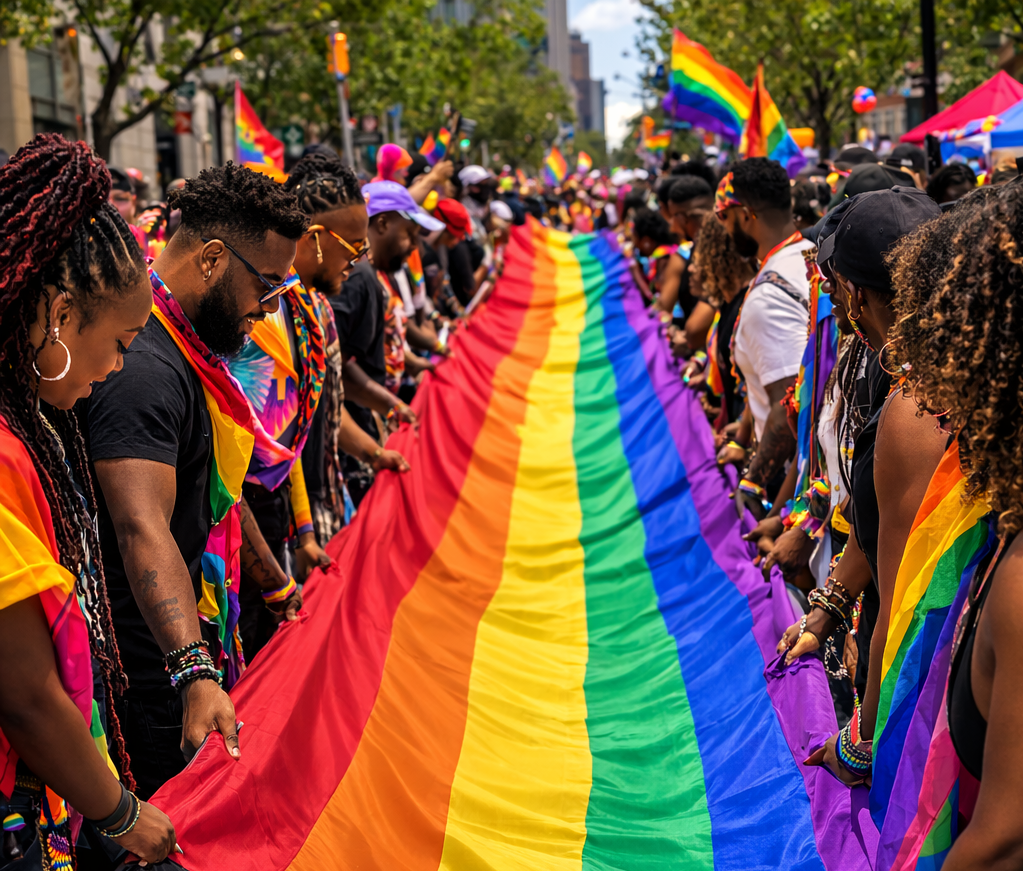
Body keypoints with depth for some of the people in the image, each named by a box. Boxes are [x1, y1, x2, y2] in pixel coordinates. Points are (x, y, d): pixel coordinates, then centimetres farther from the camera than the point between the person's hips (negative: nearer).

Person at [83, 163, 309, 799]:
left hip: (195, 638, 10)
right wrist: (195, 672, -45)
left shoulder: (193, 347, 11)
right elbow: (143, 530, -36)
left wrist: (276, 585, 33)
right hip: (155, 668, -10)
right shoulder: (143, 368, -24)